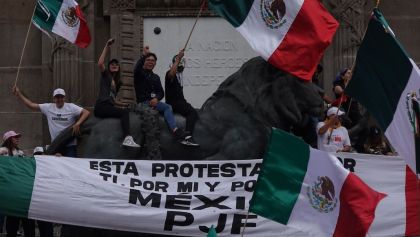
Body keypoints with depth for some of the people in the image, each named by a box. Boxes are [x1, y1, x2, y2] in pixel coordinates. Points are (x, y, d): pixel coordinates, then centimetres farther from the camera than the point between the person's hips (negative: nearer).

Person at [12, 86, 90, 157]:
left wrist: (77, 124, -26)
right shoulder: (48, 108, 3)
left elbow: (86, 112, -13)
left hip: (70, 145, -4)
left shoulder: (71, 107, -6)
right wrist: (18, 94, 0)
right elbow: (31, 105, 5)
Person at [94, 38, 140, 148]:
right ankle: (127, 138, -45)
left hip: (109, 107, 8)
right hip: (101, 107, -8)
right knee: (124, 112, -27)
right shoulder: (106, 75, 5)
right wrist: (106, 47, -13)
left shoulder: (117, 82, 25)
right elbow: (100, 64, -14)